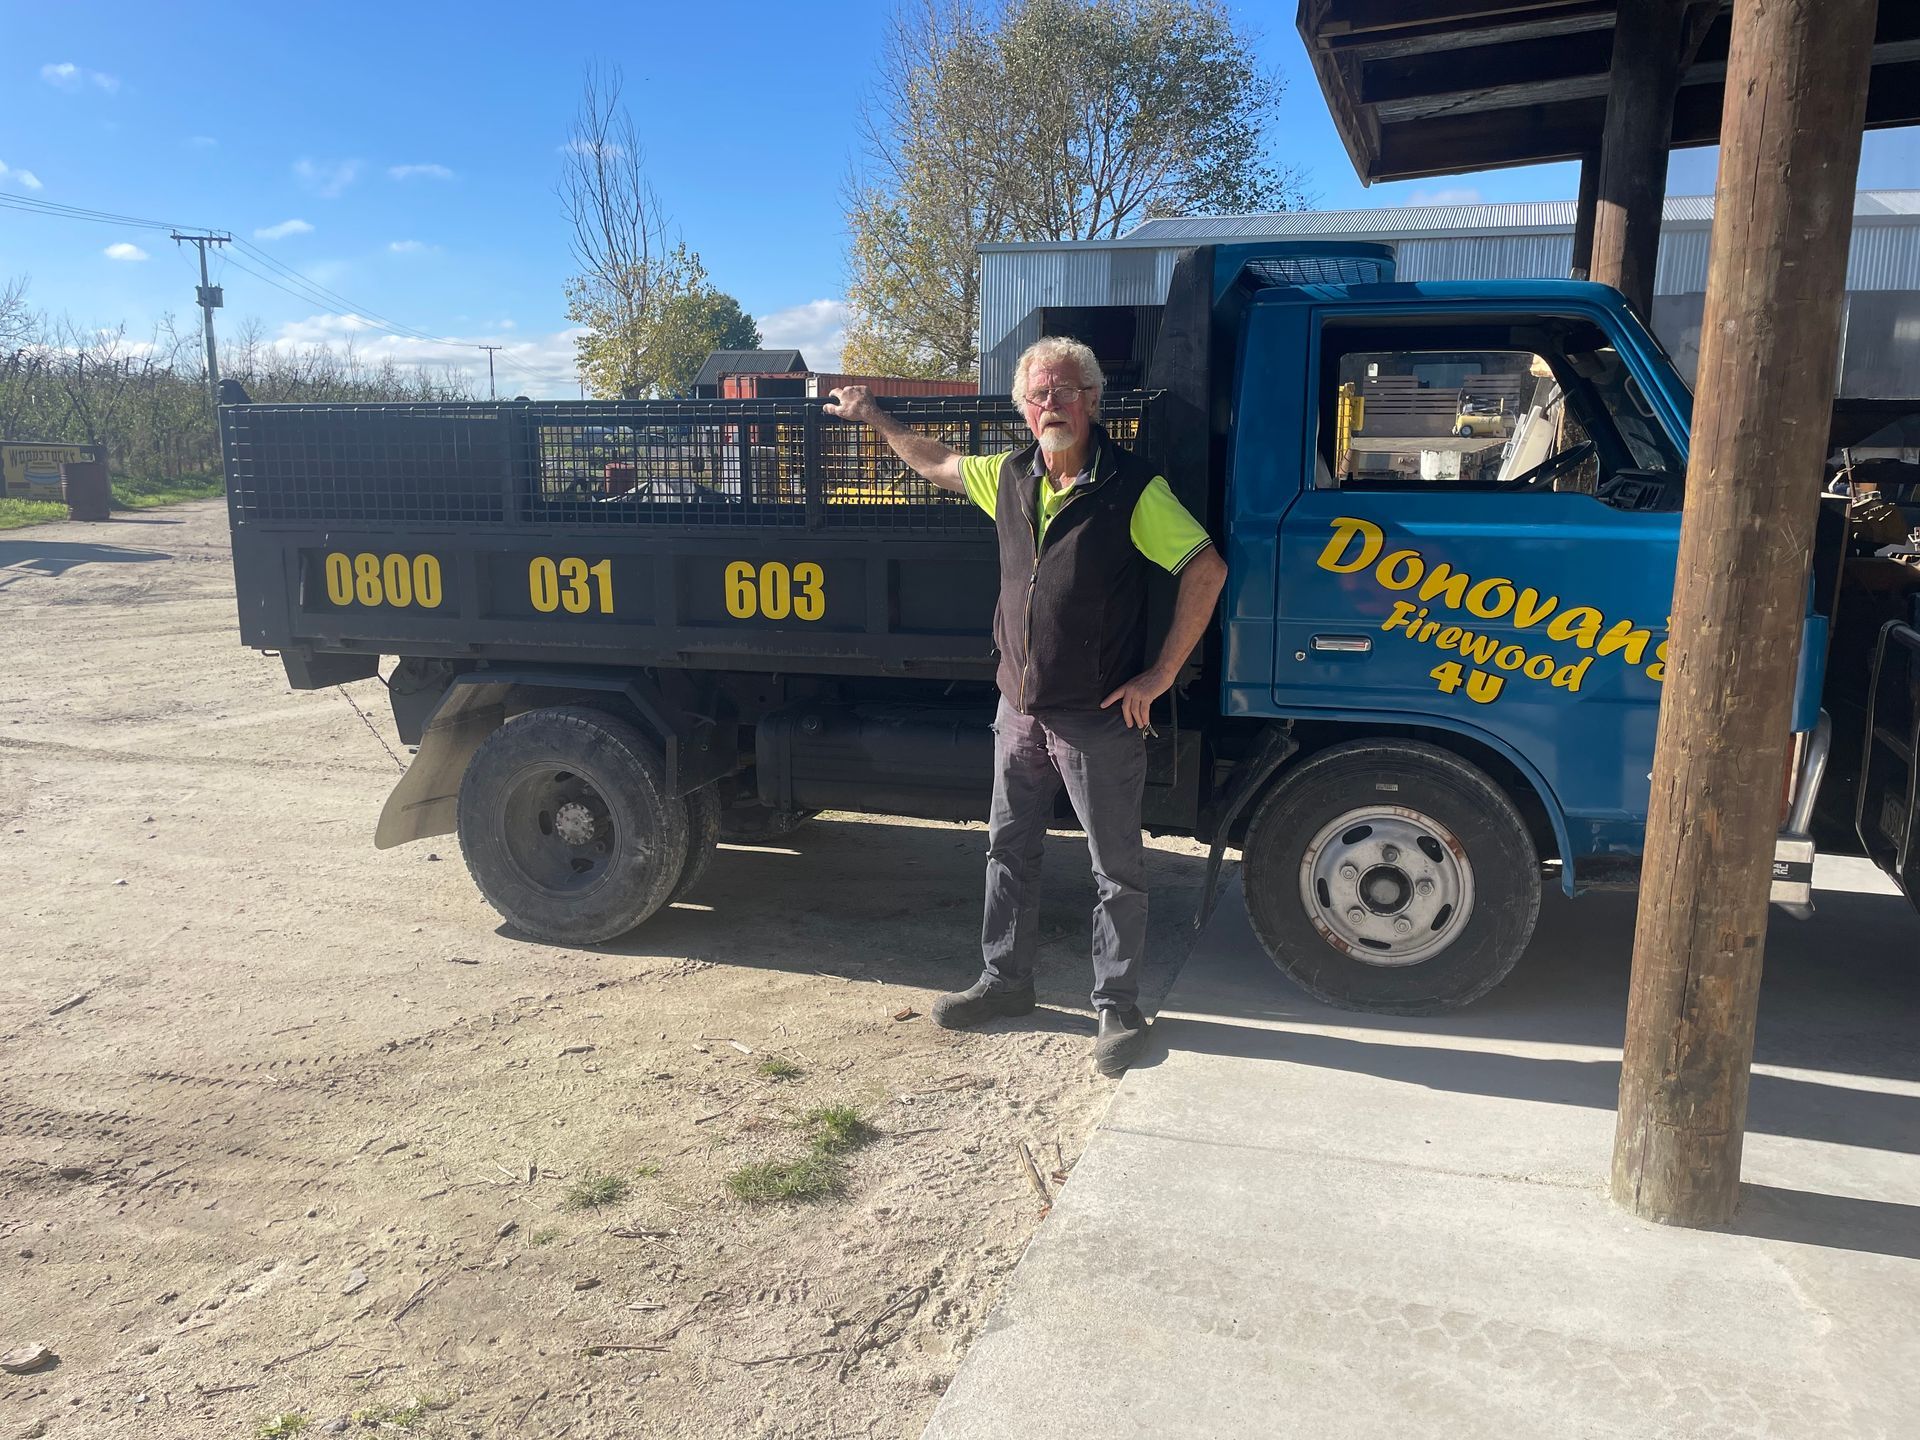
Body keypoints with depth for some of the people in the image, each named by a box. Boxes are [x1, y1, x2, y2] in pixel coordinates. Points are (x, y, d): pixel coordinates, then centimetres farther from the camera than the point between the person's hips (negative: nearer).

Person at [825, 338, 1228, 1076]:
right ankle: (1004, 980, 34)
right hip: (1020, 708, 7)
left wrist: (1162, 673, -14)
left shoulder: (1133, 488, -13)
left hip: (1099, 718, -6)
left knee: (1117, 870, 5)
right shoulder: (1011, 476, 6)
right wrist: (872, 415, 28)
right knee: (1009, 850, 17)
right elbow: (938, 463, 24)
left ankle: (1118, 1008, 18)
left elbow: (1206, 568, -13)